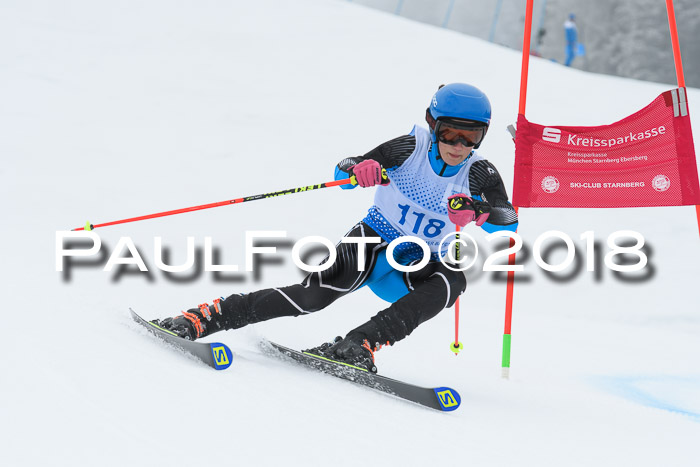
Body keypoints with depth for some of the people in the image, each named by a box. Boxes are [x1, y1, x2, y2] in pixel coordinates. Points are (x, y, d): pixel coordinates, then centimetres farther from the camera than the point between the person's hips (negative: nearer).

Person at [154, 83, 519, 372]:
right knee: (318, 291, -29)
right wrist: (359, 170, -36)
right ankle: (202, 318, -25)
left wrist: (479, 213, -41)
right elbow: (342, 171, -12)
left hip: (415, 268, 2)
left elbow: (510, 223, -20)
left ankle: (359, 343, -41)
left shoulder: (481, 174, -8)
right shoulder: (412, 148, -11)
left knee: (452, 281, -33)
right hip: (373, 242, -2)